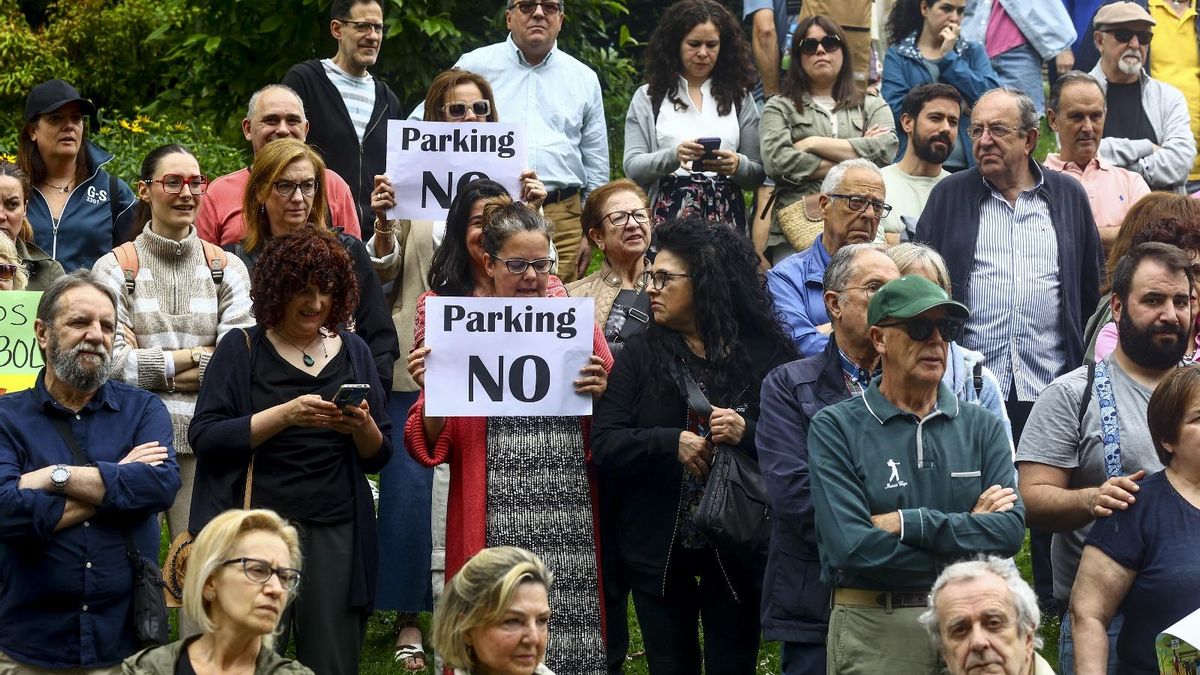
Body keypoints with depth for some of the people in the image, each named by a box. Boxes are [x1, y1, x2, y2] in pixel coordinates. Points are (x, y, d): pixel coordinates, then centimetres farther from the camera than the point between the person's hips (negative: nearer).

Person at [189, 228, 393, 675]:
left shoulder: (354, 353, 13)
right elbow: (204, 438, -7)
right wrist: (284, 415, -17)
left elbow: (378, 457, 13)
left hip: (336, 532, 3)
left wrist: (364, 427, -9)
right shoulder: (242, 351, 3)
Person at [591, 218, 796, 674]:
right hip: (658, 551, 2)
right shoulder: (640, 355, 3)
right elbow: (604, 443, -7)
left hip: (736, 550, -1)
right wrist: (671, 443, -21)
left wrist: (748, 434, -23)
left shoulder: (766, 354, -1)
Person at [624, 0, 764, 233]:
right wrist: (673, 157, -16)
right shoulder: (649, 97, 9)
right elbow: (632, 167, 2)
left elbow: (757, 175, 11)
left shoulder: (739, 97, 12)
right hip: (668, 216, -1)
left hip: (726, 216, 1)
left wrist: (737, 165, -11)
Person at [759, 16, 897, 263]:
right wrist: (846, 166, -1)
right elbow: (776, 160, -3)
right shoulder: (780, 107, 16)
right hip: (797, 225, -1)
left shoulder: (873, 106, 20)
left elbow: (886, 149, -1)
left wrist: (814, 144, -1)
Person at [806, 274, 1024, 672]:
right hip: (874, 630, -3)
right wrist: (968, 529, -10)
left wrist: (907, 523, -16)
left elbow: (1010, 529, -7)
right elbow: (852, 547, -16)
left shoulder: (982, 427, 7)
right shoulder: (835, 428, -5)